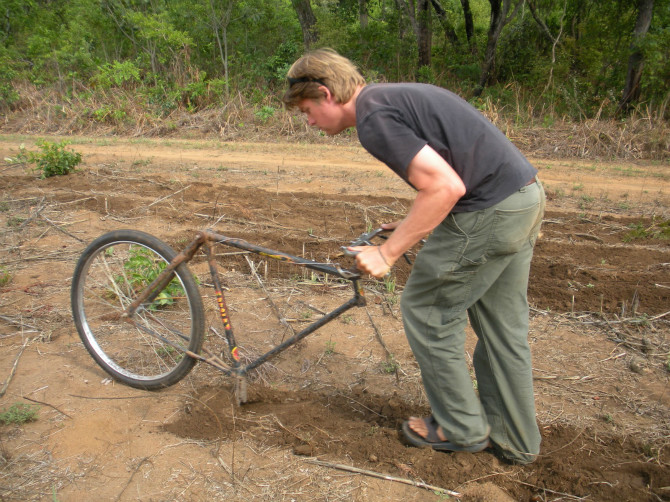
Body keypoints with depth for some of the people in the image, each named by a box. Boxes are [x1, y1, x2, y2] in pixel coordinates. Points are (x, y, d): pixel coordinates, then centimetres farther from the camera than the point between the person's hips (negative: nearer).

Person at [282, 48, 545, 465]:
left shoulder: (373, 118, -14)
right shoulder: (393, 97, 18)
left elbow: (446, 187, -23)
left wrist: (388, 253, -16)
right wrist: (413, 226, 22)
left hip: (489, 211, -10)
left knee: (427, 311, 7)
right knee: (502, 325, 17)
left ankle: (461, 428, 22)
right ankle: (516, 439, 32)